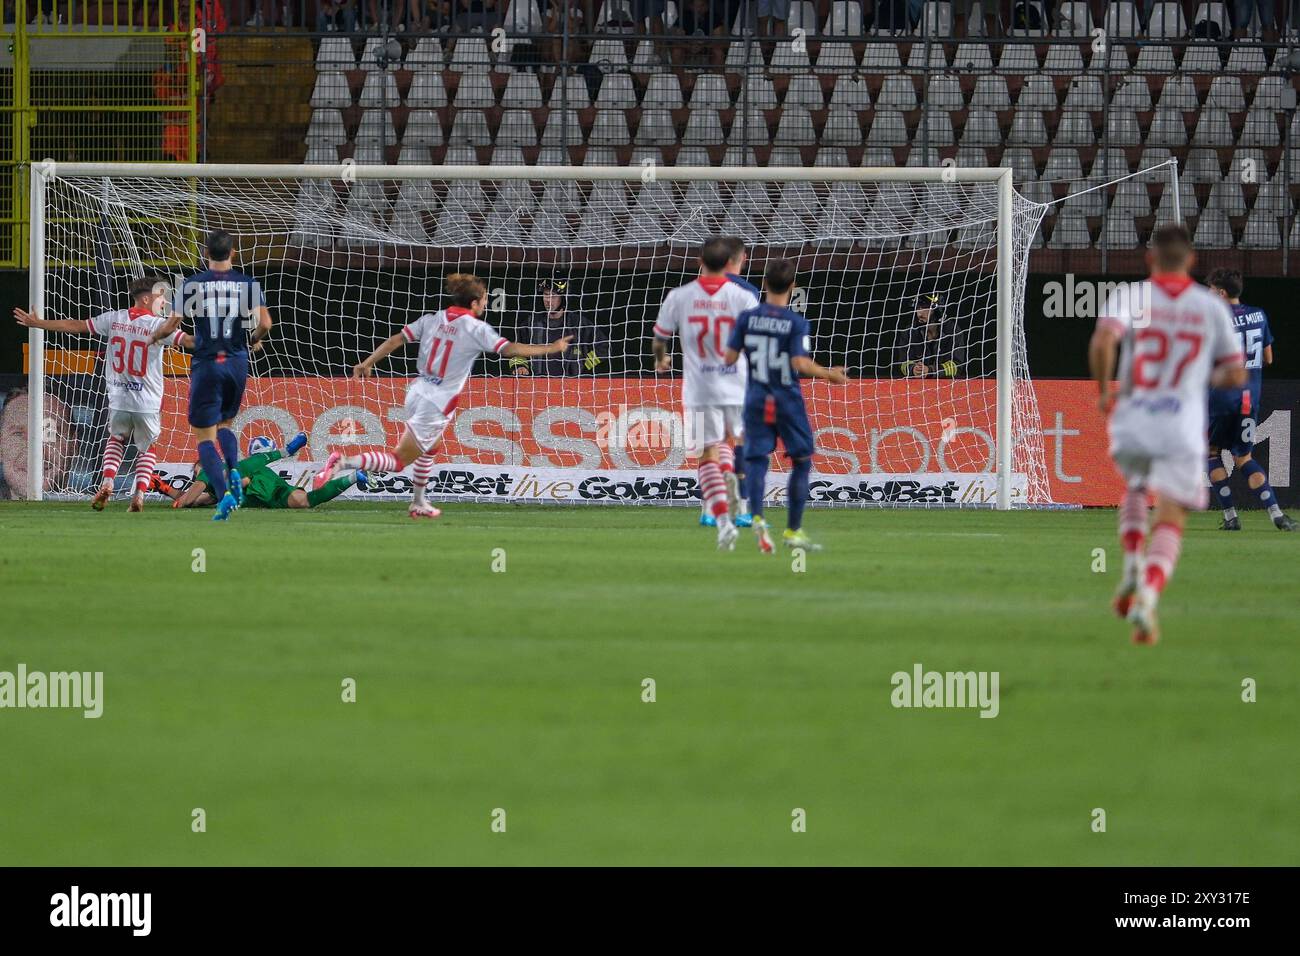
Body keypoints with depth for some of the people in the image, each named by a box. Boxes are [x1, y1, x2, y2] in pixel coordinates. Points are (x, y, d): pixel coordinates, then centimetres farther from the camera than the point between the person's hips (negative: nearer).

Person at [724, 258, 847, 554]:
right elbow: (800, 364, -19)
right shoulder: (796, 323, -10)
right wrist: (829, 374, -5)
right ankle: (793, 529, 11)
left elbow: (730, 358, -2)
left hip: (756, 399, 2)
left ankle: (757, 517, -24)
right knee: (802, 461, 12)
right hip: (788, 399, -2)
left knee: (756, 461, 2)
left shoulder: (746, 318, -2)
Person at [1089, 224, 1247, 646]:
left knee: (1134, 488, 31)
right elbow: (1236, 376, 9)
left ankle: (1132, 564, 10)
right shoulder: (1212, 307, 5)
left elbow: (1103, 340, -20)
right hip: (1182, 433, -1)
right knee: (1169, 524, 0)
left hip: (1130, 424, 1)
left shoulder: (1129, 296, -1)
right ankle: (1148, 597, -24)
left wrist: (1103, 391, -5)